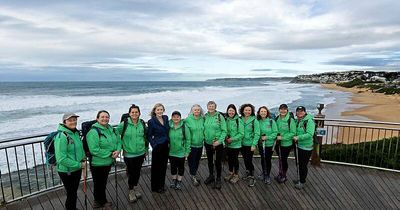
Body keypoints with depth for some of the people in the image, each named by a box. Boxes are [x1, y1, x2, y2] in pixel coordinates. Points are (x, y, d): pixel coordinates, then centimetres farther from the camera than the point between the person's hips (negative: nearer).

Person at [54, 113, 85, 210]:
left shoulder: (76, 133, 2)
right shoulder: (61, 136, -22)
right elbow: (62, 159, -25)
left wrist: (83, 159, 2)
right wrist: (79, 165, -20)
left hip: (77, 169, 7)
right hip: (67, 171, -7)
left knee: (74, 192, 23)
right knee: (71, 195, 7)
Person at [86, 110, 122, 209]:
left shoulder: (112, 129, 3)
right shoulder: (93, 132, -22)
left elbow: (118, 141, 9)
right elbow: (94, 150, -27)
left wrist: (118, 150, -12)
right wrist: (110, 154, -22)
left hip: (108, 162, 8)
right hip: (97, 163, -8)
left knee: (103, 182, 24)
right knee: (99, 184, 11)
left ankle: (99, 201, 45)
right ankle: (101, 202, 33)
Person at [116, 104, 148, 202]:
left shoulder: (142, 123, -2)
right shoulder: (124, 123, -13)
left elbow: (146, 137, 10)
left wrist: (146, 149, 14)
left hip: (141, 153, 3)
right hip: (129, 154, -3)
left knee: (137, 172, 17)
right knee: (131, 173, 6)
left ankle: (136, 187, 42)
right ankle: (131, 191, 30)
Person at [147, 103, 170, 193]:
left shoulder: (166, 118, 3)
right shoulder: (151, 121, -11)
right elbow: (149, 136, -7)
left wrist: (169, 142, 8)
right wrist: (154, 145, -14)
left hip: (166, 146, 5)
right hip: (157, 147, -5)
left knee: (164, 166, 16)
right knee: (156, 167, 7)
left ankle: (162, 185, 33)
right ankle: (155, 187, 24)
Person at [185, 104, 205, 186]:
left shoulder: (202, 119, 2)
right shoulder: (188, 120, -12)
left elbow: (204, 131, 11)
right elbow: (187, 133, -13)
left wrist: (203, 139, 5)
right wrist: (188, 145, -14)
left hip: (200, 144, 5)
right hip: (192, 145, -5)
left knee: (197, 161, 17)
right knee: (192, 161, 4)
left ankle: (194, 175, 35)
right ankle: (193, 177, 21)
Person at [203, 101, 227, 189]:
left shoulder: (220, 116, -12)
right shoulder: (205, 116, -1)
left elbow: (224, 131, -12)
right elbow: (203, 129, 7)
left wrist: (219, 141, -19)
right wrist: (204, 138, -2)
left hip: (218, 143, -4)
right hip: (208, 143, 4)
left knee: (218, 161, 7)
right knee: (209, 160, 19)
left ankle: (218, 179, 26)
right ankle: (211, 176, 40)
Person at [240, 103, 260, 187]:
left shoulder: (254, 120, -11)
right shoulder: (240, 119, 1)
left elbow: (257, 134, -12)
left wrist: (254, 145, -16)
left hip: (250, 144, -4)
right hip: (242, 144, 4)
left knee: (249, 160, -4)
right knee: (245, 160, 16)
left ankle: (252, 178, 12)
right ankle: (248, 174, 36)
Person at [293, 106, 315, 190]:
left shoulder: (309, 121, -19)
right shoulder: (297, 121, 6)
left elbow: (310, 134, -27)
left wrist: (298, 137, -25)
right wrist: (295, 137, 3)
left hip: (306, 147, -8)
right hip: (299, 146, 8)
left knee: (304, 165, 4)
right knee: (300, 164, 20)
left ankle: (302, 182, 19)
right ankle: (301, 179, 36)